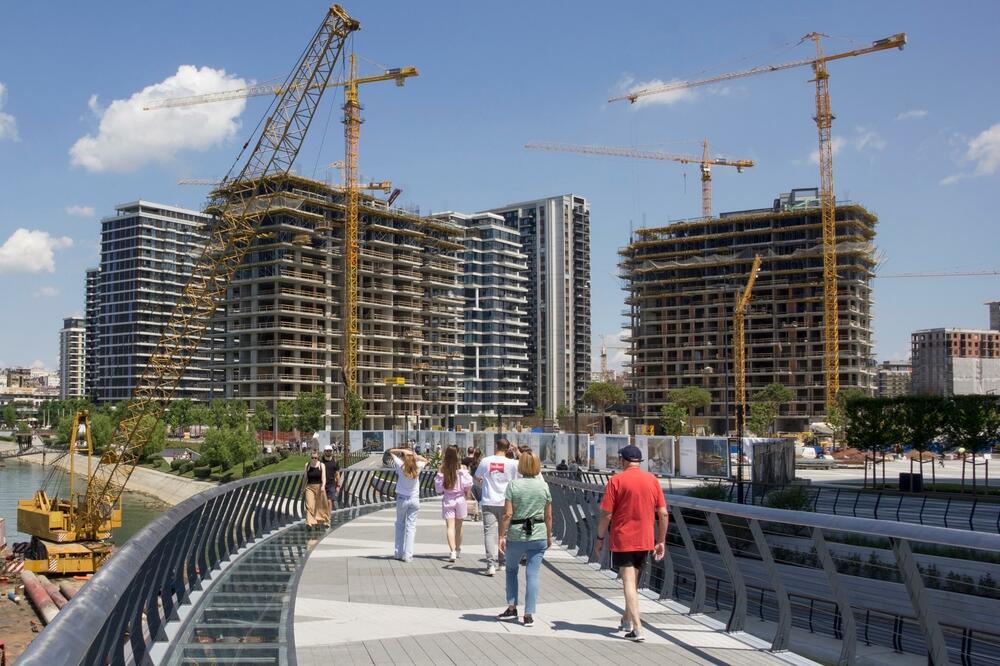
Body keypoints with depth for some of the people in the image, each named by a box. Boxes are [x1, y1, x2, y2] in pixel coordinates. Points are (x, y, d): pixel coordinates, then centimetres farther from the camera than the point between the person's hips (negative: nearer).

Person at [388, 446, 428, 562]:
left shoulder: (400, 465, -11)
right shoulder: (418, 466, -6)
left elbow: (391, 451, 2)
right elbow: (425, 460, 17)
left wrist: (403, 451, -8)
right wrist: (415, 455, 1)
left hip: (402, 498, -1)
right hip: (414, 499, 1)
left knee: (400, 525, 14)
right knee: (411, 526, 3)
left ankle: (399, 553, 16)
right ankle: (407, 555, 0)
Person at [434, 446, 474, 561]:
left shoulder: (442, 469, -7)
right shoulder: (461, 468, -9)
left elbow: (438, 486, -5)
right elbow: (468, 484, -11)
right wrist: (467, 494, 6)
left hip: (447, 499, -1)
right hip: (460, 499, 1)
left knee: (450, 527, -3)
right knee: (458, 527, 16)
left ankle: (453, 551, -18)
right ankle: (457, 550, 30)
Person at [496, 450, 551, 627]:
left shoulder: (513, 485, -7)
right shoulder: (544, 486, 0)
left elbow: (507, 514, -11)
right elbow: (548, 516, 4)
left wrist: (502, 536, -5)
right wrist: (549, 536, 15)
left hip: (516, 535, -1)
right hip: (538, 535, 1)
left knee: (511, 569, 20)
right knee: (532, 574, 4)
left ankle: (512, 608, 17)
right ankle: (529, 615, 4)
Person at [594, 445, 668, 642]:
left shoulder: (616, 480, -9)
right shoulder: (653, 480, 3)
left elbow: (606, 514, -11)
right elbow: (663, 513, 2)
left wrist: (600, 539, 1)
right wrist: (661, 541, 10)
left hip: (622, 540, -4)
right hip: (645, 541, 4)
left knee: (629, 583, -2)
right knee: (633, 581, 20)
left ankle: (637, 629, -9)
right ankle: (627, 621, 32)